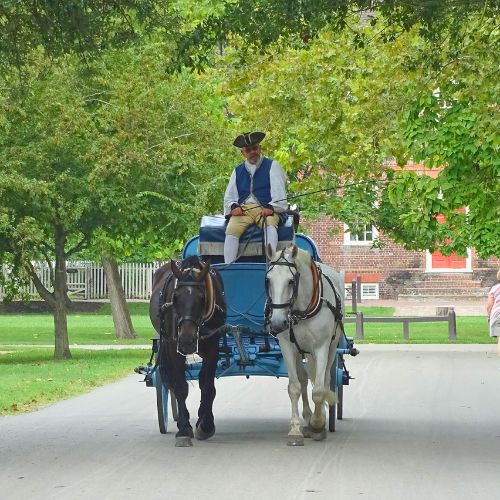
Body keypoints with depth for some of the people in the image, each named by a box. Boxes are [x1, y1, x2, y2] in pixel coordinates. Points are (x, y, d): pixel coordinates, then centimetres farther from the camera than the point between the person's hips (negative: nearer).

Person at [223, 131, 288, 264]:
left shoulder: (272, 166, 12)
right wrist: (233, 206, -4)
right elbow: (229, 196, 20)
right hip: (242, 210, 3)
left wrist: (270, 207, -17)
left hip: (266, 209, -3)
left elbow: (278, 191, 0)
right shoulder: (238, 171, 23)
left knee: (270, 224, -36)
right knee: (231, 229, -27)